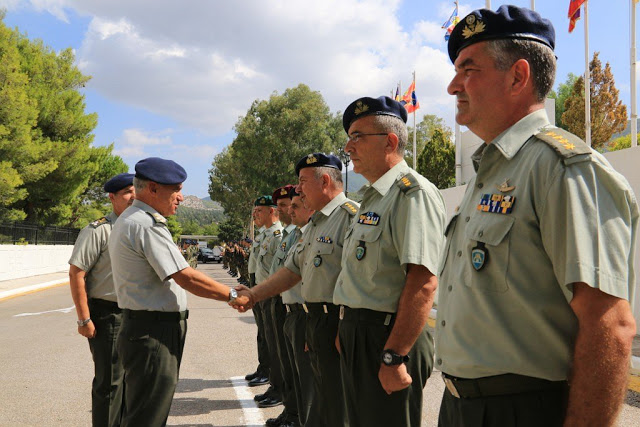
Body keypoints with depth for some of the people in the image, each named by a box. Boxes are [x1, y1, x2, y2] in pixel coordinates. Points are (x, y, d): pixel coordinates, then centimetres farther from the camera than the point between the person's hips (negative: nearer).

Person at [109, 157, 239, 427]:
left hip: (142, 330, 11)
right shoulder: (147, 225, -18)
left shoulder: (128, 220, 17)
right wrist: (231, 294, -11)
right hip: (154, 333, -11)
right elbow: (186, 278, -20)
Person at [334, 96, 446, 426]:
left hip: (389, 337, -10)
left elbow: (423, 282, -25)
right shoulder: (373, 198, 17)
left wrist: (394, 357, -27)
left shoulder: (413, 193, -16)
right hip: (356, 335, 10)